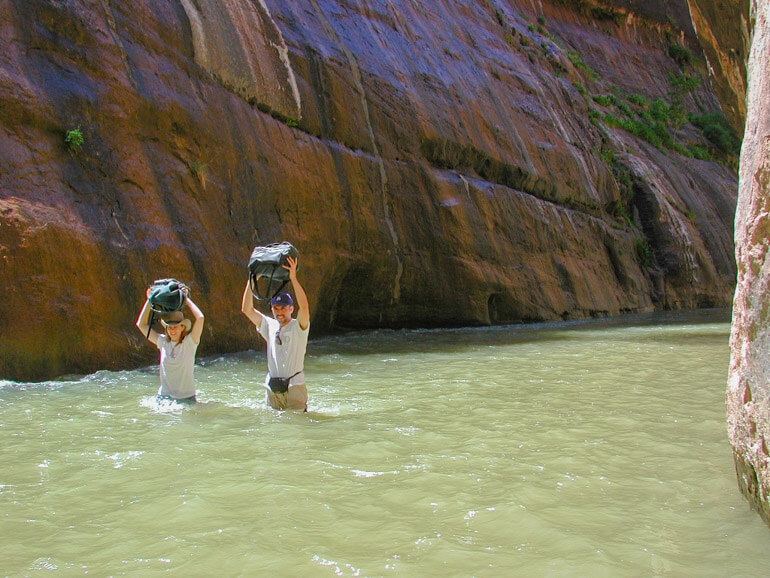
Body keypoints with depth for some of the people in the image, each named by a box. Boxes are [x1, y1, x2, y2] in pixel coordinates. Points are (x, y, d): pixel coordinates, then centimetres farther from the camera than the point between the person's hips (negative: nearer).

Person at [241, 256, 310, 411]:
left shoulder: (298, 327, -2)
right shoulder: (269, 326, 11)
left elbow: (304, 307, -21)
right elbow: (247, 309, 7)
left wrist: (293, 278, -25)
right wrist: (252, 280, 0)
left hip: (295, 387, -4)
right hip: (272, 390, 4)